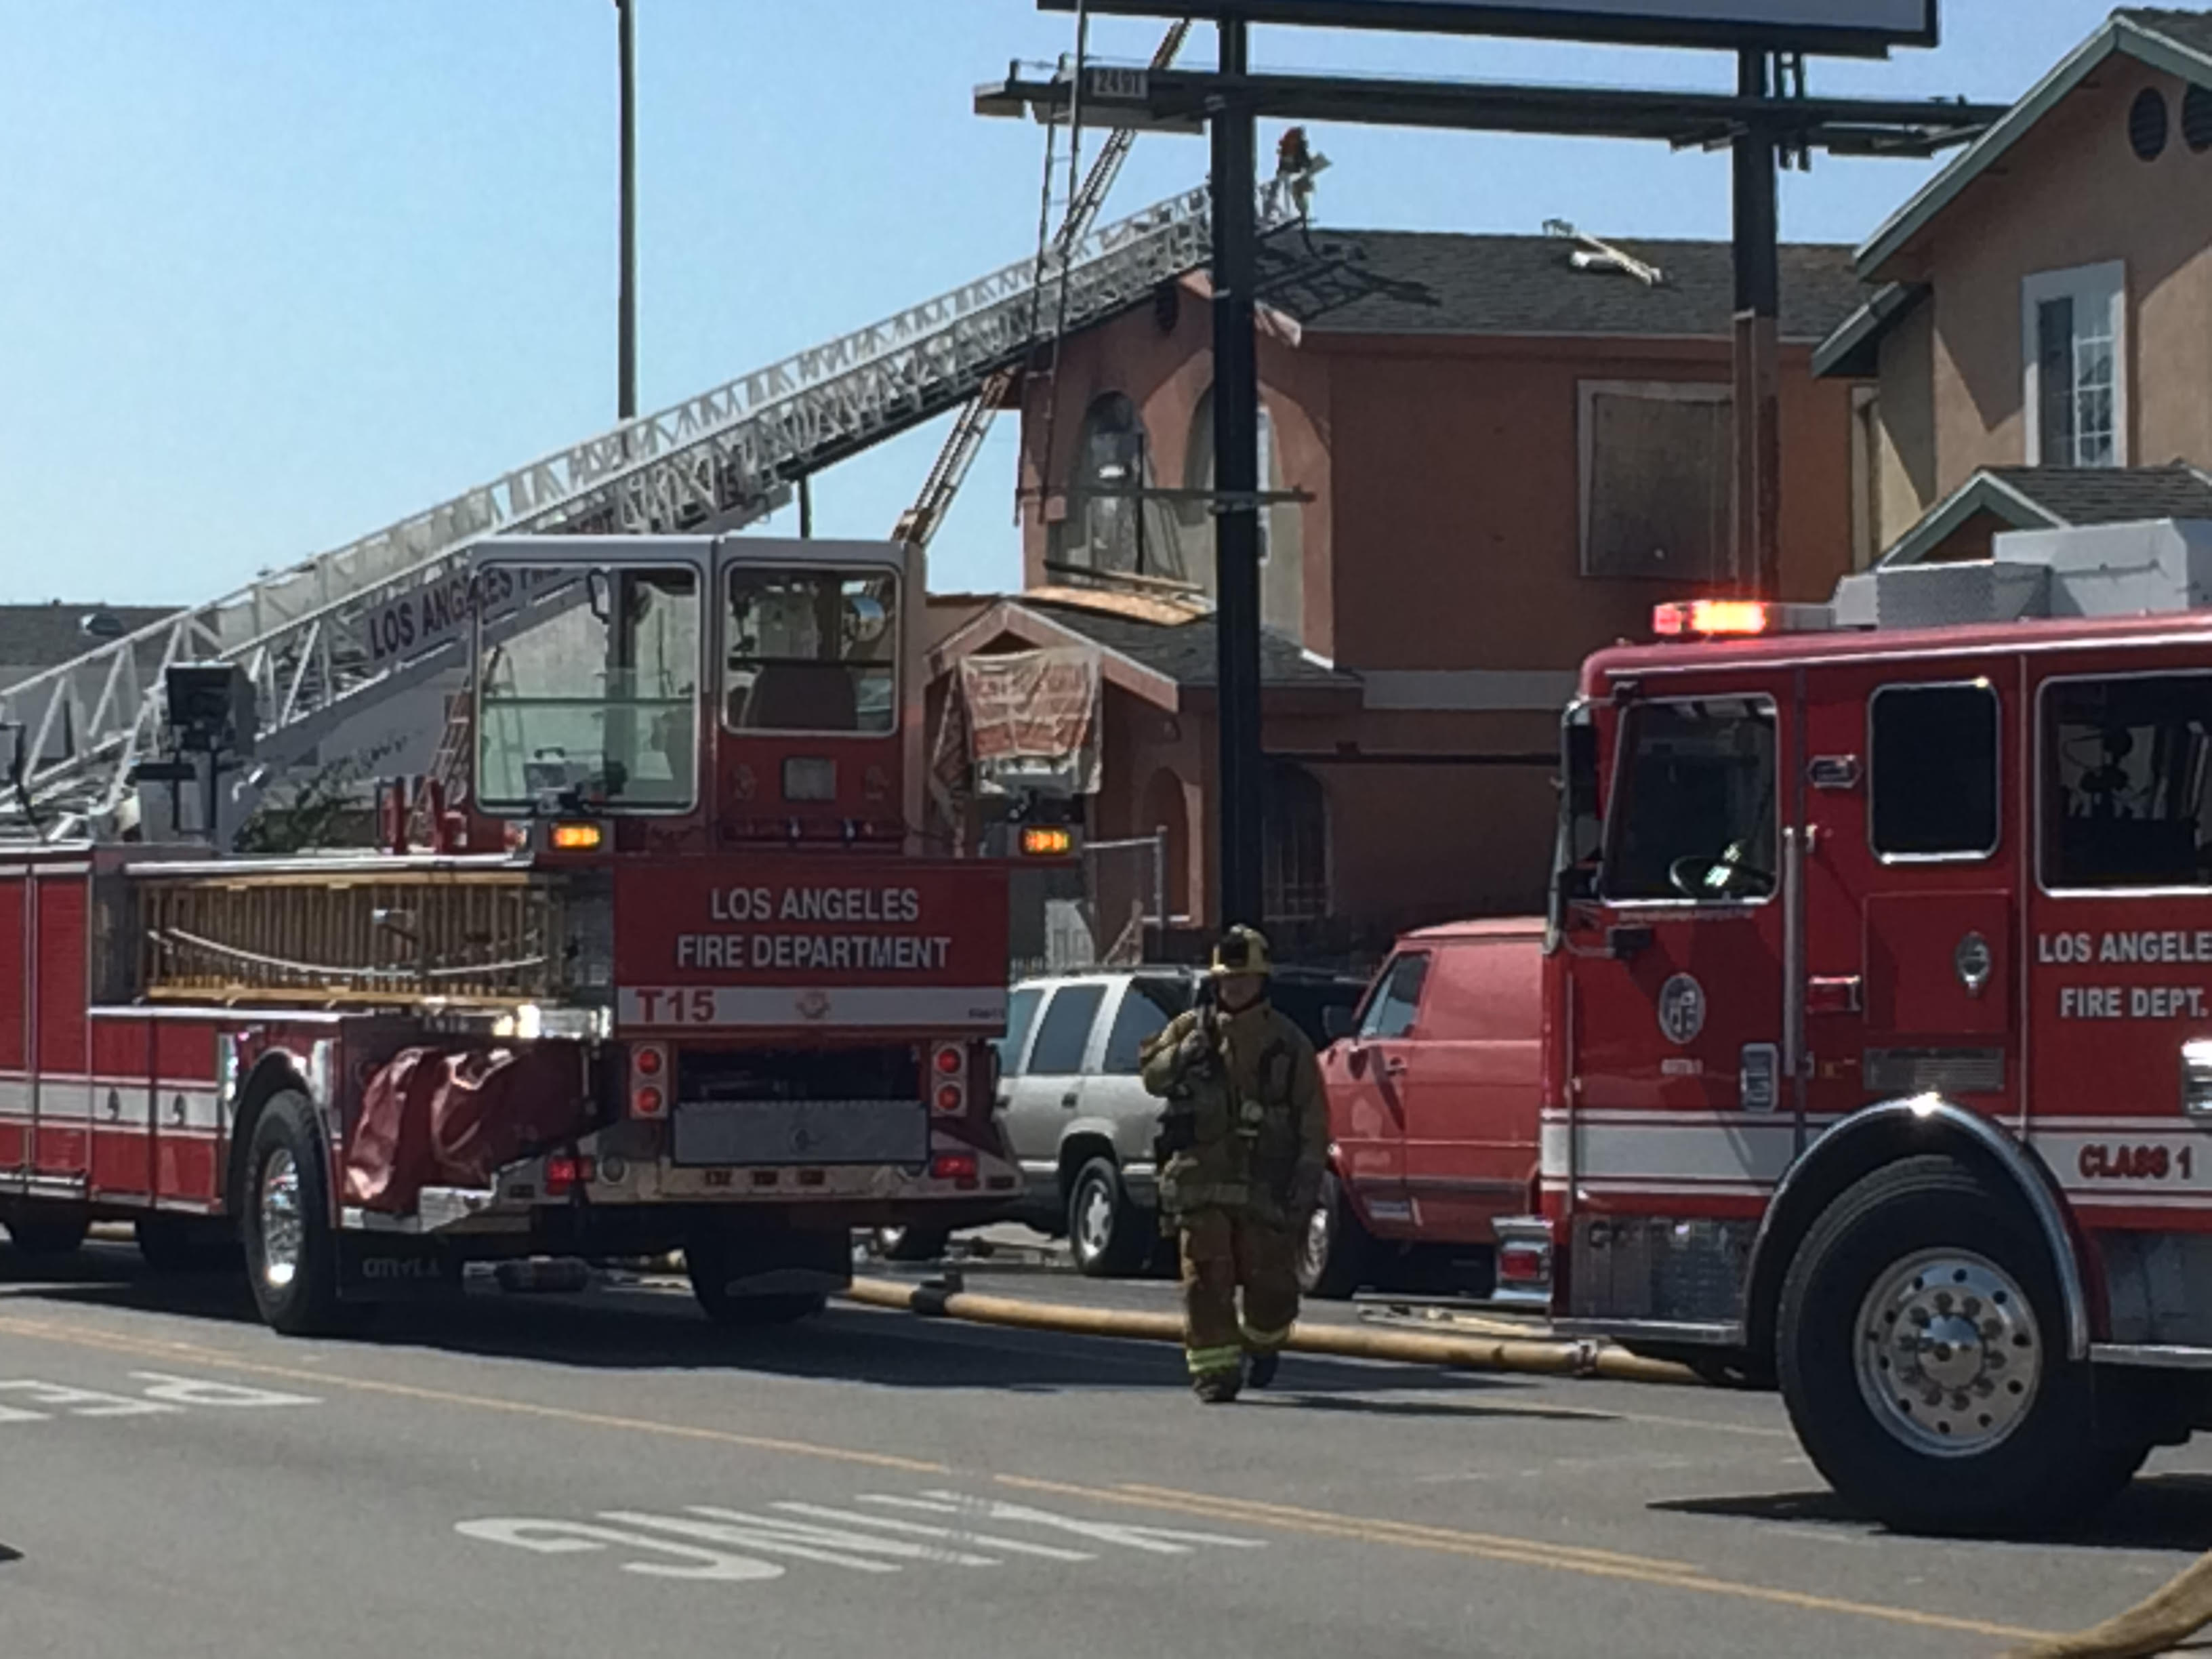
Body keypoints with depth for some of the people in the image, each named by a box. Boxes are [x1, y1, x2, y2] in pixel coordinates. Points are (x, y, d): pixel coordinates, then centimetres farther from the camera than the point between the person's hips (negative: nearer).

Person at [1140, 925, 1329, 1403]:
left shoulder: (1288, 1044, 5)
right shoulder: (1190, 1029, 9)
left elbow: (1313, 1123, 3)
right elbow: (1154, 1078, -2)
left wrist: (1307, 1185, -6)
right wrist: (1191, 1049, -18)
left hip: (1265, 1188, 0)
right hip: (1201, 1182, 0)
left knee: (1270, 1283, 2)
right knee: (1206, 1282, -5)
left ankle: (1264, 1345, 31)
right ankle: (1214, 1369, 1)